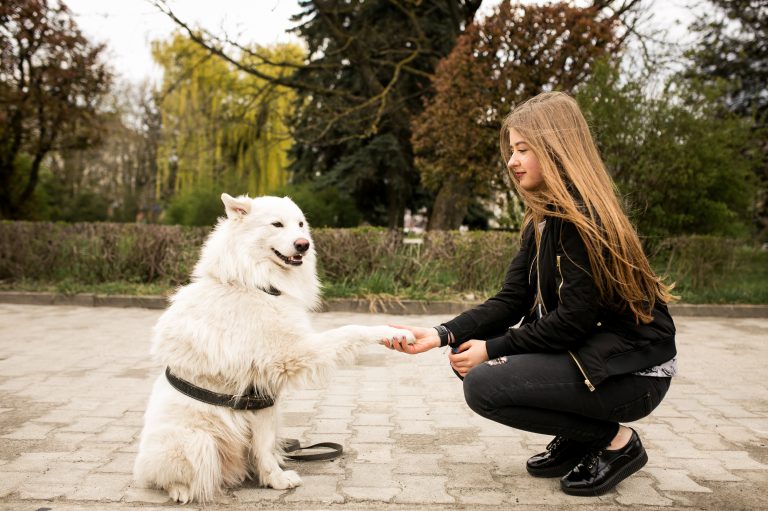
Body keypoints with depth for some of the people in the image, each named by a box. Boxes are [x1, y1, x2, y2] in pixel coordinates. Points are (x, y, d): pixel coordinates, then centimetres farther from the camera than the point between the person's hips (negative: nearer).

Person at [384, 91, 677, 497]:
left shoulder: (584, 216, -19)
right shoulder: (543, 219, 8)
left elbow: (576, 318, -22)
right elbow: (511, 300, 1)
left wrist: (493, 349, -15)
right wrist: (442, 335, -11)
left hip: (632, 368, -9)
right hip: (586, 352, 9)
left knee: (484, 384, -19)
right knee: (467, 356, 4)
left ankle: (615, 441, -2)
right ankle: (577, 441, 12)